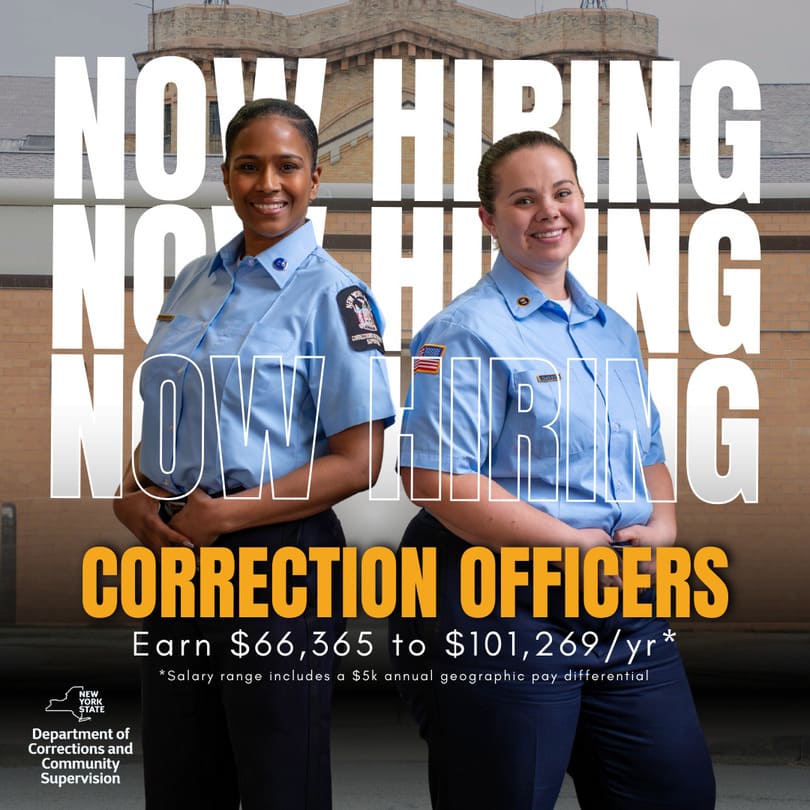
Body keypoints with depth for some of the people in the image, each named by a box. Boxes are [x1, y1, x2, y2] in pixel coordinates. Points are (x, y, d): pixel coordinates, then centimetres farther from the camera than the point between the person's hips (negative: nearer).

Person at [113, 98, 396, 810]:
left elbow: (357, 462, -13)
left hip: (277, 559, -6)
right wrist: (130, 495, -2)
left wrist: (222, 514, -17)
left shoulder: (335, 295, -8)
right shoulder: (195, 283, 11)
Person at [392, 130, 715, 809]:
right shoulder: (467, 332, -9)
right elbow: (435, 479, -18)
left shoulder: (613, 332, 15)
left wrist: (661, 526, 1)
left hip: (624, 605, 7)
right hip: (501, 608, -7)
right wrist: (574, 545, -19)